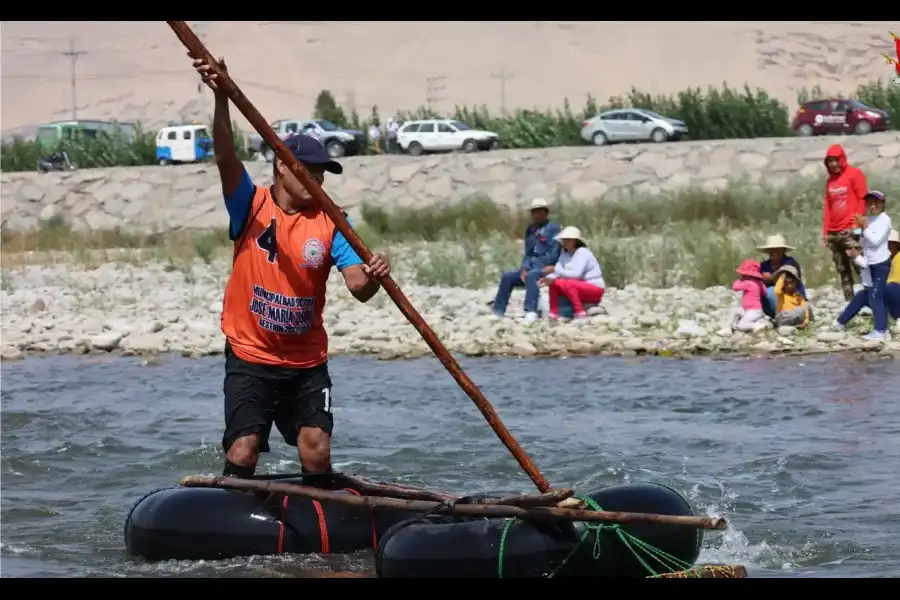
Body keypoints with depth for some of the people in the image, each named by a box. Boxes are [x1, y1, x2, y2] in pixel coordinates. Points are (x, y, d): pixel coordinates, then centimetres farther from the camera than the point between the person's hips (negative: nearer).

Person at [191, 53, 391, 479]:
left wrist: (372, 277, -34)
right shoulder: (251, 206, -3)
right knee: (243, 450, -13)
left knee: (316, 451, -9)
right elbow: (226, 156, -19)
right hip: (250, 359, -2)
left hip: (306, 364, 2)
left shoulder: (328, 224, 1)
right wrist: (221, 97, -36)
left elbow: (358, 288, -8)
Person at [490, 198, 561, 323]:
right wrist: (524, 269, -4)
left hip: (547, 268, -7)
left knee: (531, 276, -37)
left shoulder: (553, 228, -5)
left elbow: (554, 254, -13)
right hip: (531, 268, 7)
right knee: (507, 276, -9)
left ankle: (531, 312, -48)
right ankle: (498, 312, -9)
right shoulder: (530, 229, 16)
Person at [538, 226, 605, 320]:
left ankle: (580, 313, -27)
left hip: (595, 289, -8)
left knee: (567, 283, -32)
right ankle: (553, 314, -7)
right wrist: (549, 278, -26)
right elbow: (557, 271, -3)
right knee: (553, 283, -4)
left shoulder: (583, 253, -17)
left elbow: (576, 274, -28)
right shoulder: (565, 253, 6)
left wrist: (555, 269, -30)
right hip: (580, 289, 8)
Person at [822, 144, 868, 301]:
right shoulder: (830, 179, 17)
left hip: (851, 230, -7)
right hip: (834, 233, 7)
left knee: (859, 266, -13)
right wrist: (825, 231, 13)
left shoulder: (855, 174, -1)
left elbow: (862, 200, -5)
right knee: (842, 271, 4)